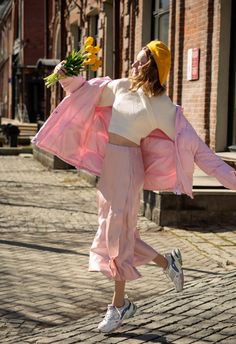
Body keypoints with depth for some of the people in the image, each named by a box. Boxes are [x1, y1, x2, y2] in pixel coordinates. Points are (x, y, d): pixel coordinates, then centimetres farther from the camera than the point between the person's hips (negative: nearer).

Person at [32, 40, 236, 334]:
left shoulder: (163, 108, -8)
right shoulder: (120, 87, 6)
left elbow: (195, 147, -8)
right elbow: (84, 90, 20)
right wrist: (67, 77, -1)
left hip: (127, 166, -6)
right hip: (108, 163, 6)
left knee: (117, 232, -3)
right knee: (120, 232, 11)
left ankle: (119, 304, 13)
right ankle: (167, 262, 31)